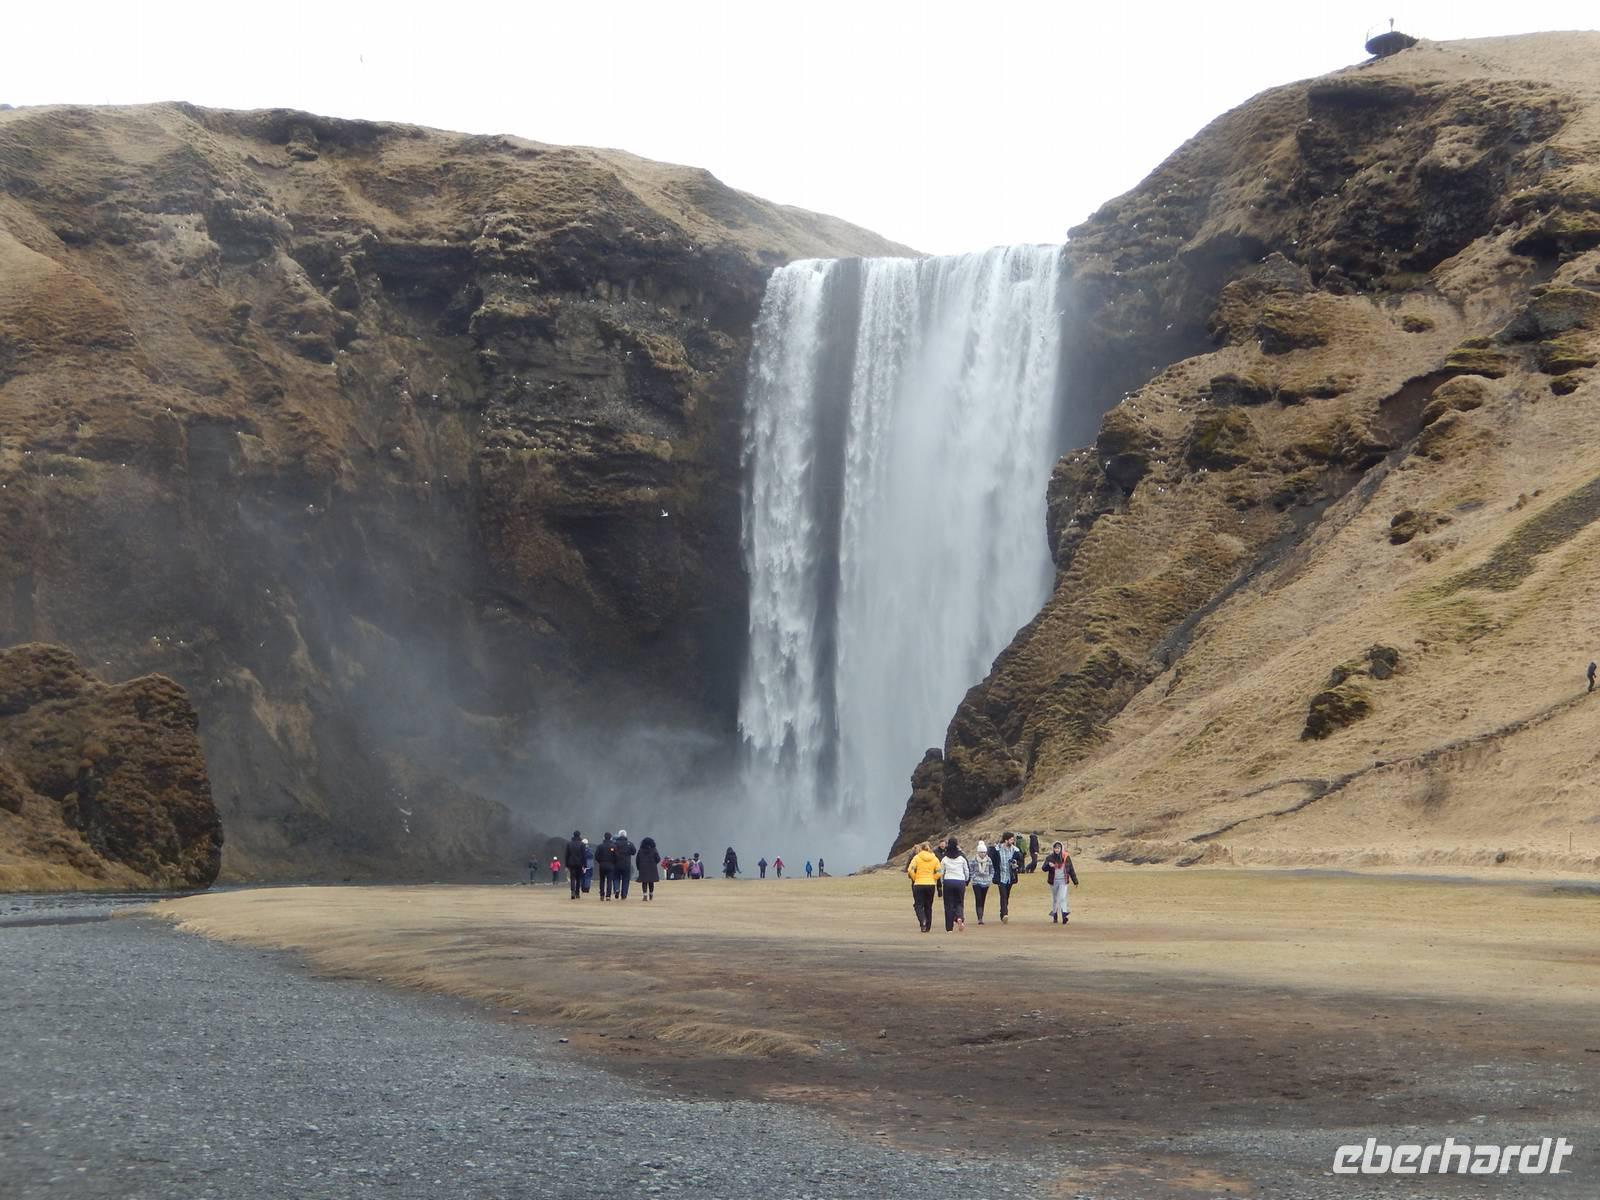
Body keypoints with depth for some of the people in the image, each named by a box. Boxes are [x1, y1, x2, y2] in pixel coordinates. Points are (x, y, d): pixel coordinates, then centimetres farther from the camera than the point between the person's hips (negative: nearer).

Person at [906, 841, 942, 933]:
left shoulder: (916, 857, -4)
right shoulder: (934, 858, 4)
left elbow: (910, 870, -13)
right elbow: (939, 872, 0)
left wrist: (914, 878, 2)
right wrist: (933, 879, 12)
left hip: (919, 884, -3)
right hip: (931, 884, 3)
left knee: (918, 905, 3)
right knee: (928, 906, 14)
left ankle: (923, 921, -23)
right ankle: (928, 927, 16)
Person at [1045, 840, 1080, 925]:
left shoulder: (1066, 857, 0)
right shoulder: (1050, 858, -1)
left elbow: (1071, 870, 7)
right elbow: (1044, 868, -7)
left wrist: (1075, 881, 7)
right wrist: (1048, 865, -30)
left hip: (1063, 881, -1)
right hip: (1053, 881, 1)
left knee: (1062, 898, -14)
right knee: (1054, 899, 11)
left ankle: (1064, 916, -21)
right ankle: (1054, 916, 23)